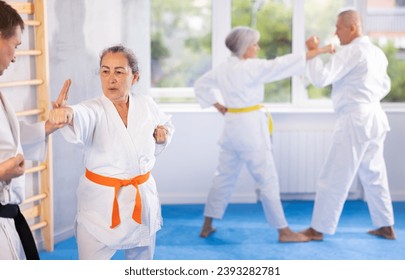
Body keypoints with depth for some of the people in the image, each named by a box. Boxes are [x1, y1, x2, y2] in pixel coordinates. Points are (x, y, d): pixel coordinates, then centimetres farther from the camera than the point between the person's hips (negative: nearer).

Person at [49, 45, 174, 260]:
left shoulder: (146, 105, -2)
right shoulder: (95, 110, -14)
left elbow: (166, 124, 21)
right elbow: (81, 119, -40)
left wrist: (163, 135, -3)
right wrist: (67, 114, -64)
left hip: (142, 199, 3)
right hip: (101, 204, -3)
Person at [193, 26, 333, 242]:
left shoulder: (222, 69, 6)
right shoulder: (251, 67, -17)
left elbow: (200, 86, 18)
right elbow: (281, 64, -21)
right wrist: (317, 51, -17)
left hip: (232, 126, 8)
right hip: (251, 129, -8)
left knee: (224, 176, 17)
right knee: (268, 180, 0)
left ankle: (207, 226, 22)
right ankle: (284, 231, 7)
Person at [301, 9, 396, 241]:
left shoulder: (352, 51, -16)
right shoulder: (377, 52, 12)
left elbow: (320, 78, -19)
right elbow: (385, 85, 24)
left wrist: (313, 51, -7)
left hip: (355, 119, -9)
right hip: (374, 116, 9)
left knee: (334, 177, -1)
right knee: (374, 174, 17)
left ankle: (318, 229, 7)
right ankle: (386, 227, 23)